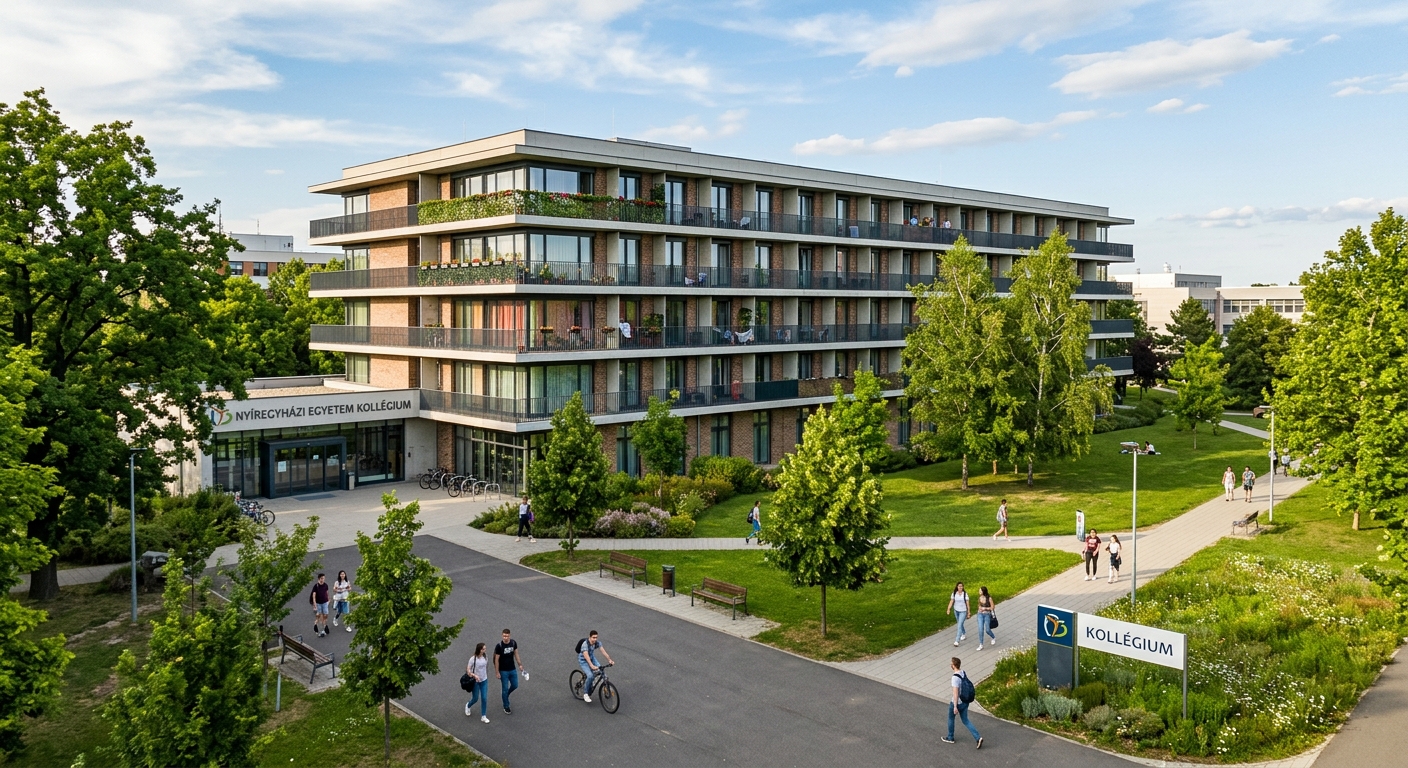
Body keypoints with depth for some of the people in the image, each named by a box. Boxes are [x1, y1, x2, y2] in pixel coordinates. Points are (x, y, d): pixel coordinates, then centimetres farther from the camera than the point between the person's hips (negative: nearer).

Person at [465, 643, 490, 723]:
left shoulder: (485, 658, -3)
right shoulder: (473, 659, -19)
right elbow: (468, 670, -19)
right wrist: (474, 675, -34)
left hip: (484, 681, 4)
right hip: (475, 681, -4)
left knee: (484, 698, 2)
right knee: (475, 698, 10)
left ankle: (483, 716, 13)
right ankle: (468, 706, 44)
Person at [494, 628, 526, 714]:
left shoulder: (513, 643, -9)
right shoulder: (499, 646, -22)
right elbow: (496, 660, -15)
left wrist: (520, 665, 7)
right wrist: (497, 672, -12)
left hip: (513, 669, 4)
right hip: (503, 671, -4)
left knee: (515, 686, 14)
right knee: (505, 688, 6)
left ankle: (506, 695, 44)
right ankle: (506, 707, 23)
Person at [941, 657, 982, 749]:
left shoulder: (955, 677, -27)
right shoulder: (964, 673, -1)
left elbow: (955, 693, -26)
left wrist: (955, 707, -22)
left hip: (957, 703, -7)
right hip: (965, 702, 7)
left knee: (951, 718, 17)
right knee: (965, 721, 16)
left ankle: (950, 738, 34)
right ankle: (978, 738, 3)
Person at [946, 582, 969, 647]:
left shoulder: (965, 594, -12)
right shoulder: (954, 594, -3)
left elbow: (967, 603, -6)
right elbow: (951, 602, -6)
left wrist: (968, 613, -2)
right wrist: (948, 609, -20)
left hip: (963, 612, -4)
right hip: (956, 611, 4)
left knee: (959, 625, -10)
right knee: (959, 624, 20)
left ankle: (957, 640, -9)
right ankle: (964, 634, 46)